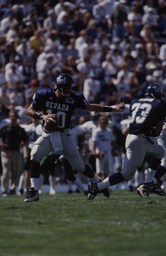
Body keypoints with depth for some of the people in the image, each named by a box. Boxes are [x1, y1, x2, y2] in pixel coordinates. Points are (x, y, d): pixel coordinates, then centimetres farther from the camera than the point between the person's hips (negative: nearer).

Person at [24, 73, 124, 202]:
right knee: (35, 156, -22)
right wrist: (42, 116, -22)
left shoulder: (74, 98, -9)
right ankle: (34, 191, -17)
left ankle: (99, 182, 27)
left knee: (79, 167, 1)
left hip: (64, 135, 0)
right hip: (48, 134, 0)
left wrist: (112, 108, 2)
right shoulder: (44, 95, -10)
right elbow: (29, 110, -3)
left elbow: (90, 107, 4)